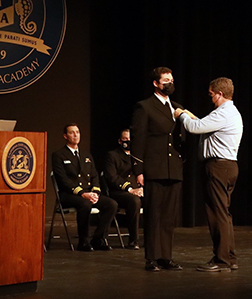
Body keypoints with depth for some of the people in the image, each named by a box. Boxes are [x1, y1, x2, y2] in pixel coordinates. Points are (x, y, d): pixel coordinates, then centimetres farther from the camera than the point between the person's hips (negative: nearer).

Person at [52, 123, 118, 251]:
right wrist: (82, 193, -20)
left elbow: (95, 176, 16)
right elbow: (63, 180, -9)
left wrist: (95, 192, -7)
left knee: (112, 204, -19)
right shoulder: (58, 155, 3)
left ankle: (98, 239, -11)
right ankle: (83, 242, -21)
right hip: (68, 195, -6)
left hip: (89, 193, 6)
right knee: (85, 204, -38)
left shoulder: (87, 156, 24)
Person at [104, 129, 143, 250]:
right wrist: (129, 189, -17)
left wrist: (142, 188, -8)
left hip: (138, 191, 5)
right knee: (134, 201, -37)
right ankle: (133, 240, -29)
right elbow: (111, 177, -6)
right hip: (119, 193, -5)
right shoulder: (112, 155, 8)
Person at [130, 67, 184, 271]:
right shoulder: (144, 107, 0)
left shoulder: (178, 108, 18)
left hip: (174, 170, 6)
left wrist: (182, 162, 10)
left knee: (170, 216, 7)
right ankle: (152, 259, 3)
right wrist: (138, 170, -10)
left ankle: (166, 257, 14)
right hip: (154, 170, -6)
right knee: (153, 216, -2)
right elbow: (137, 140, -4)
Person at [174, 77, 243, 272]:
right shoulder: (233, 113, 18)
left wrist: (182, 115, 0)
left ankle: (222, 260, -5)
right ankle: (230, 259, 17)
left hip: (219, 166, -11)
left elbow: (195, 128, -17)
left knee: (218, 213, -7)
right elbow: (206, 127, 26)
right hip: (229, 166, 11)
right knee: (223, 213, 13)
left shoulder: (223, 114, -15)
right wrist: (193, 117, 22)